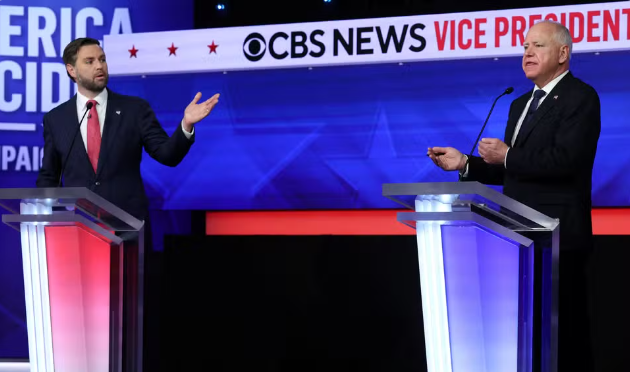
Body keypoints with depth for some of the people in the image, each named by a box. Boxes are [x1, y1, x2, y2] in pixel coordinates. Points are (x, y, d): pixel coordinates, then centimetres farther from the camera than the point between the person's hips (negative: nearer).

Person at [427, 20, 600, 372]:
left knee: (565, 325, -3)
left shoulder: (580, 97, -10)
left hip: (558, 236, -9)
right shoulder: (521, 104, 18)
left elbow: (566, 159, -24)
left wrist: (507, 155, -18)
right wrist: (464, 163, 6)